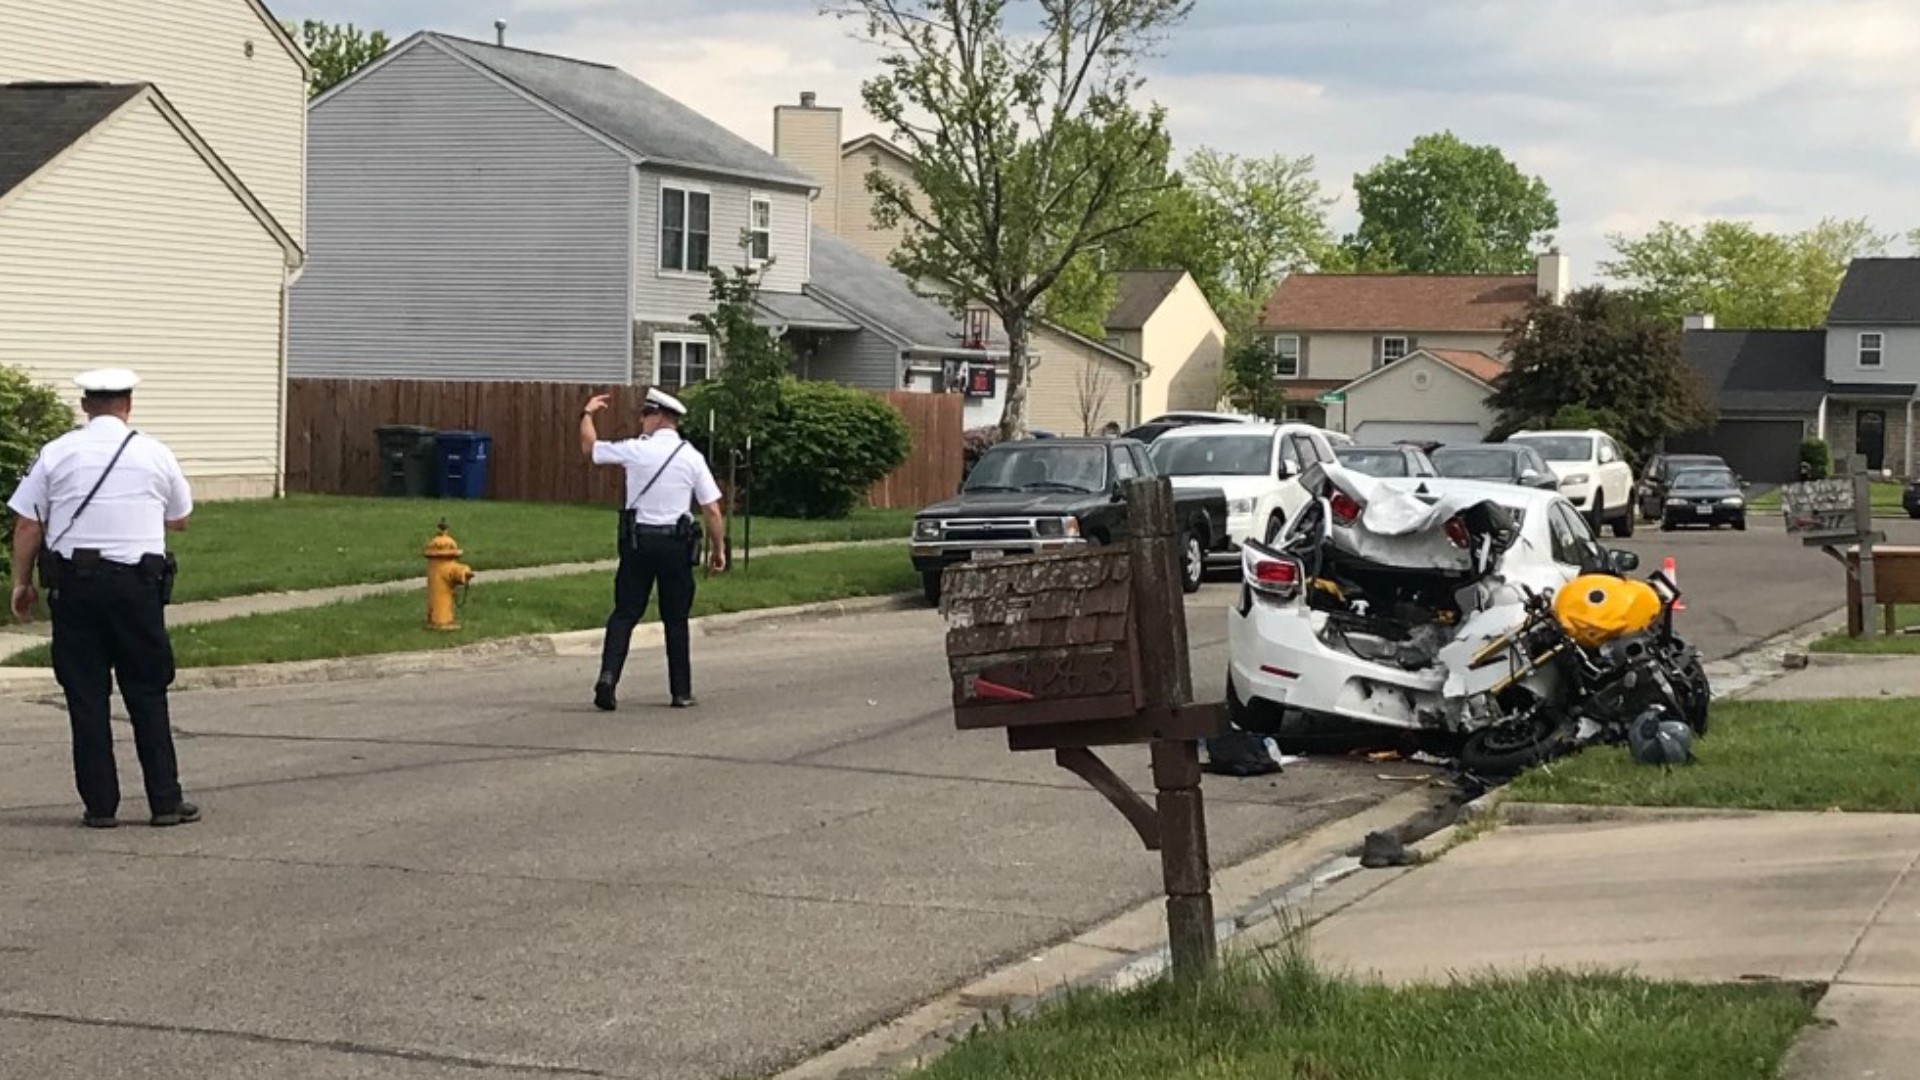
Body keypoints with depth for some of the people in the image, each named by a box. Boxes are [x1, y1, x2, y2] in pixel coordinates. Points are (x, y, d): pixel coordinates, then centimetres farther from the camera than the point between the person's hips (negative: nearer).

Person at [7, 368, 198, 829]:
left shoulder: (56, 453, 2)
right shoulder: (155, 454, 2)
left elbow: (27, 525, 1)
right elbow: (179, 519, 15)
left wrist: (22, 583, 11)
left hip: (73, 583, 0)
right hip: (137, 583, 0)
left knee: (86, 697, 6)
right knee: (147, 695, 7)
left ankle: (100, 804, 6)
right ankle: (165, 801, 7)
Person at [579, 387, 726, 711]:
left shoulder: (636, 450, -4)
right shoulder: (692, 457, 0)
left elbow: (589, 448, 12)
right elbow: (711, 510, -1)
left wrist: (587, 414, 28)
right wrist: (718, 550, 9)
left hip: (637, 541, -1)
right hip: (676, 544, 1)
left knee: (625, 613, 5)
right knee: (676, 619, 11)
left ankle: (608, 675, -14)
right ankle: (681, 691, 14)